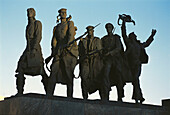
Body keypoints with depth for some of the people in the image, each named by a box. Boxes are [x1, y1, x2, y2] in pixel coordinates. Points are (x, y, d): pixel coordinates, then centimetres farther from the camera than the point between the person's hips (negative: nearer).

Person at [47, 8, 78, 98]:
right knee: (54, 71, -11)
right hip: (59, 50, 3)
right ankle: (49, 95, -15)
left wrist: (67, 46, -19)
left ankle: (69, 96, -6)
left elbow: (71, 35, -3)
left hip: (70, 50, -3)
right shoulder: (56, 27, 22)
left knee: (69, 73, -7)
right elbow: (54, 40, 14)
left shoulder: (70, 23, 12)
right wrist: (54, 52, -2)